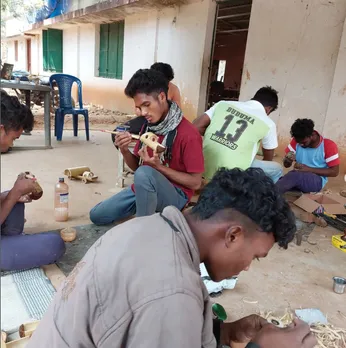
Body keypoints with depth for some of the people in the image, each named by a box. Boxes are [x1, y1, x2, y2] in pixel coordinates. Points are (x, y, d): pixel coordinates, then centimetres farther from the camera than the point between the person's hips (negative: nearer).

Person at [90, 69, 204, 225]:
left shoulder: (188, 134, -20)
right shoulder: (148, 126, 3)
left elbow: (195, 183, -16)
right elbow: (136, 166, 10)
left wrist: (158, 166, -23)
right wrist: (124, 150, -12)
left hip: (175, 195, -7)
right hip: (143, 190, 7)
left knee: (144, 173, -37)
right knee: (97, 215, 3)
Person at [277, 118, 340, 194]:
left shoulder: (329, 145, -9)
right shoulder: (296, 141, 2)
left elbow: (335, 172, -8)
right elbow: (286, 165, 7)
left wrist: (309, 169, -18)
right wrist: (288, 159, -19)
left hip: (317, 180, -5)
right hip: (297, 178, 5)